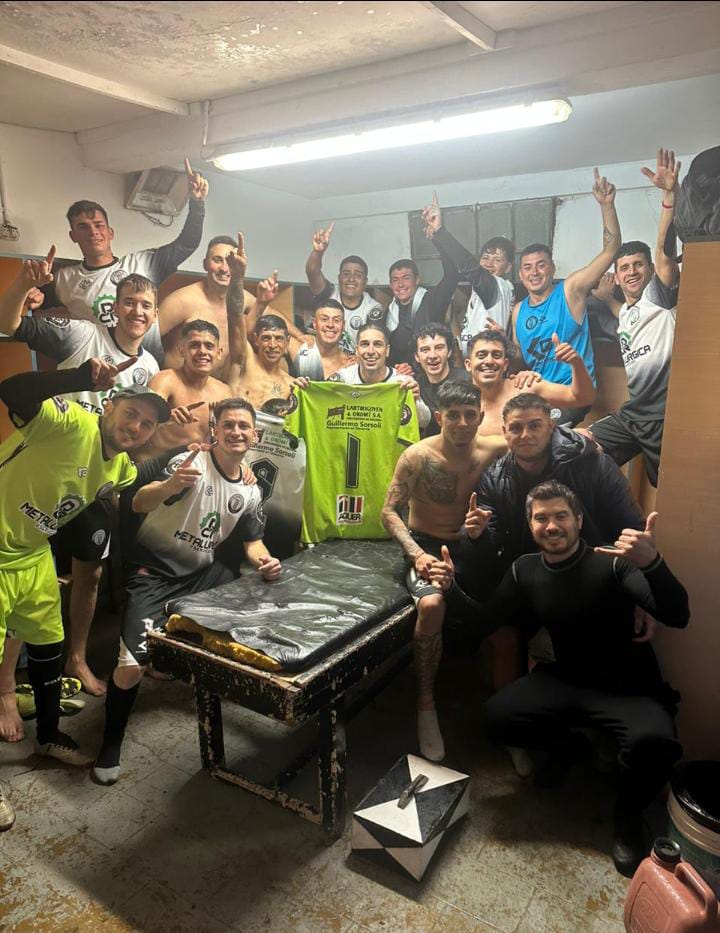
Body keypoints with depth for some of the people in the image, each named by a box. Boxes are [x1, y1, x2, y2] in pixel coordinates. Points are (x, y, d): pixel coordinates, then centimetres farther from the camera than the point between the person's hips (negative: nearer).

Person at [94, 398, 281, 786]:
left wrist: (264, 561, -10)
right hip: (154, 572, -6)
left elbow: (253, 540, 13)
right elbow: (139, 504, -31)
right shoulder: (191, 463, -18)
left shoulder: (250, 491, 2)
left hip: (202, 572, 6)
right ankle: (111, 742, 12)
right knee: (131, 667, -17)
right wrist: (171, 485, -53)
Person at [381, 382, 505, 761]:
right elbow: (390, 512, -8)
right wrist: (416, 554, -20)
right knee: (432, 604, -32)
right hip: (426, 546, -2)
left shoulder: (493, 454, -5)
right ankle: (426, 704, -12)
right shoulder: (417, 456, -11)